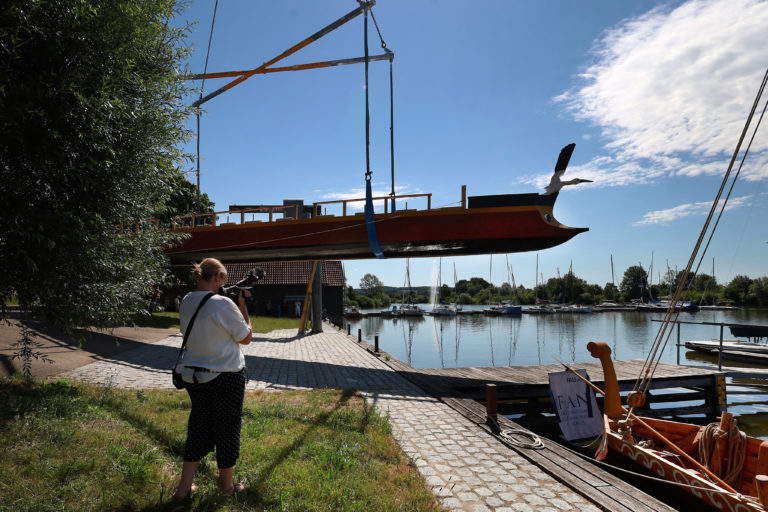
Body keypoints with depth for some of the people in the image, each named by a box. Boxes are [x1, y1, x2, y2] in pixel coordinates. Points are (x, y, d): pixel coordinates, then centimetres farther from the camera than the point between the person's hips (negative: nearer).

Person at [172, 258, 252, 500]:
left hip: (194, 376, 6)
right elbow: (245, 337, -12)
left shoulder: (186, 302, -1)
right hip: (226, 377, -6)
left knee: (198, 427, 20)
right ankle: (227, 486, 30)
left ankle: (183, 487, 26)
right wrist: (243, 307, -5)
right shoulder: (223, 304, -23)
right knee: (226, 429, 12)